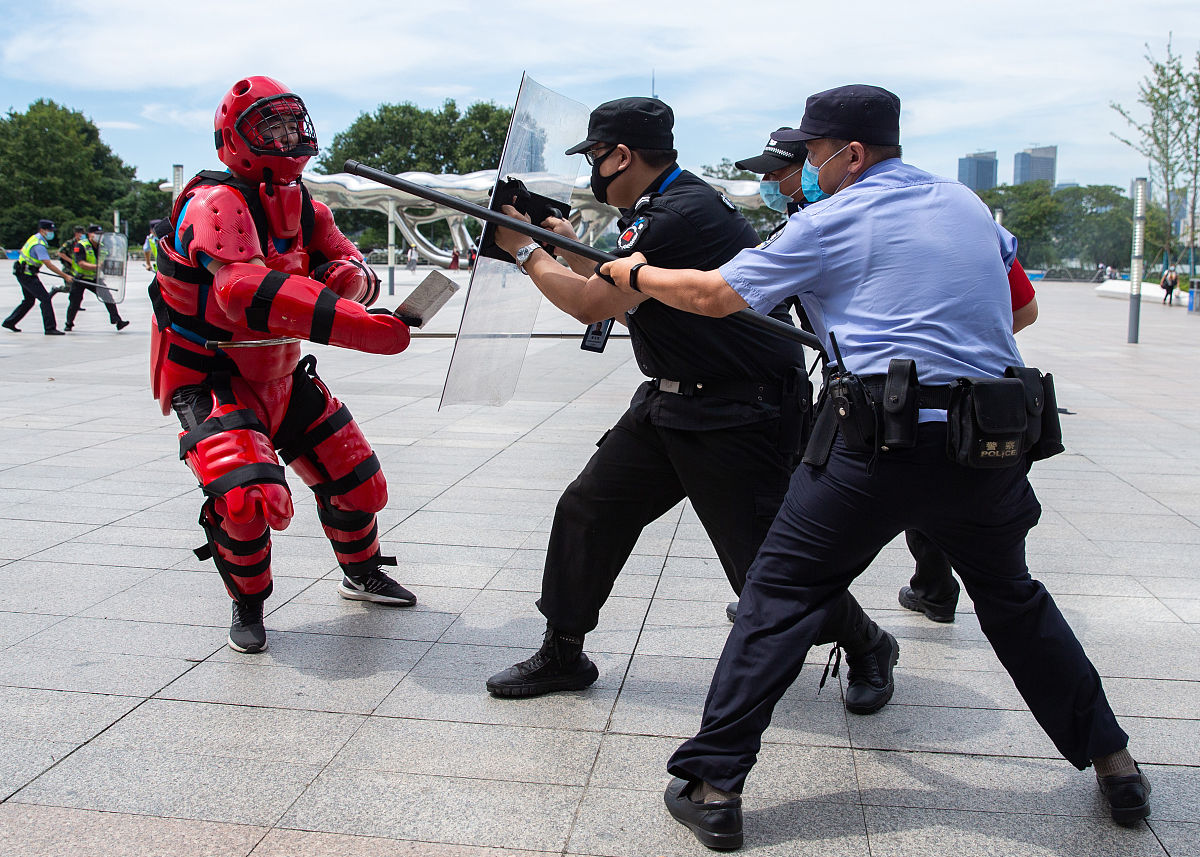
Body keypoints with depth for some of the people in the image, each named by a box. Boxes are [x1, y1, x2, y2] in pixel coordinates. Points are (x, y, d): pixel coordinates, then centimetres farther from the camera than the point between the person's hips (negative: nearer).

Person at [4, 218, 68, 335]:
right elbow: (49, 265, -28)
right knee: (45, 298, -13)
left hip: (24, 274, 11)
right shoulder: (39, 245, -23)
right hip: (27, 276, -11)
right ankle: (50, 328, -14)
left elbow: (23, 250, 24)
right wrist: (65, 276, -28)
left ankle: (9, 322, 30)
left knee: (29, 300, 20)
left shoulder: (35, 238, 9)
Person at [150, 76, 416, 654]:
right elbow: (243, 290, -39)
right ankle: (247, 605, 4)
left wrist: (344, 276, -25)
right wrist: (355, 325, -47)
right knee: (250, 498, -26)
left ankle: (362, 573, 39)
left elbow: (356, 270, 2)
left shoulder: (301, 206, 5)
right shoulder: (216, 203, -22)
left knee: (356, 477, 11)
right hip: (209, 383, -8)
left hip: (280, 376, 8)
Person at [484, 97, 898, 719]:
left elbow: (591, 305, -17)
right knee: (587, 510, 7)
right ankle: (562, 656, 21)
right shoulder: (659, 207, 11)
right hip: (669, 402, 10)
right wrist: (570, 249, 12)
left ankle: (867, 648, 23)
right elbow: (618, 294, 21)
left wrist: (526, 251, -3)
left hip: (740, 417, -10)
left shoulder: (683, 214, -21)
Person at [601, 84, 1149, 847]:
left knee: (781, 595, 4)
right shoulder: (965, 203, 16)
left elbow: (716, 296, 2)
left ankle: (711, 786, 3)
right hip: (996, 442, 6)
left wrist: (636, 275, 17)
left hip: (885, 442, -5)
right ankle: (1112, 762, 34)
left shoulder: (831, 221, 0)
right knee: (1013, 598, 26)